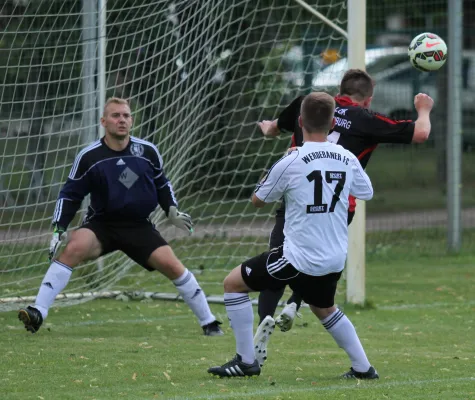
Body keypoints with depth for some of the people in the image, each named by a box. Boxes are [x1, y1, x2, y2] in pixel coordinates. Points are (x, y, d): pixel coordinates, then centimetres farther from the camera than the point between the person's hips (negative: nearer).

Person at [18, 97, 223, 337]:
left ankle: (208, 322, 2)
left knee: (171, 265, -15)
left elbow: (161, 183, 15)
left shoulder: (147, 151, -3)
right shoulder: (89, 157, -10)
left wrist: (172, 210, 2)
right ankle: (38, 313, -32)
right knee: (74, 248, -30)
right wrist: (58, 230, -8)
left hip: (138, 226, 2)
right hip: (101, 224, -2)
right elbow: (70, 195, -1)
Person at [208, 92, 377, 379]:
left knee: (234, 283, 9)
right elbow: (367, 193, 20)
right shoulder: (348, 159, 0)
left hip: (299, 258, -6)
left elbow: (258, 201, 1)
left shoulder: (291, 163, -14)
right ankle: (363, 367, 27)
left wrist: (267, 179, 19)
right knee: (324, 309, 33)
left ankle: (246, 361, 7)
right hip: (335, 260, 6)